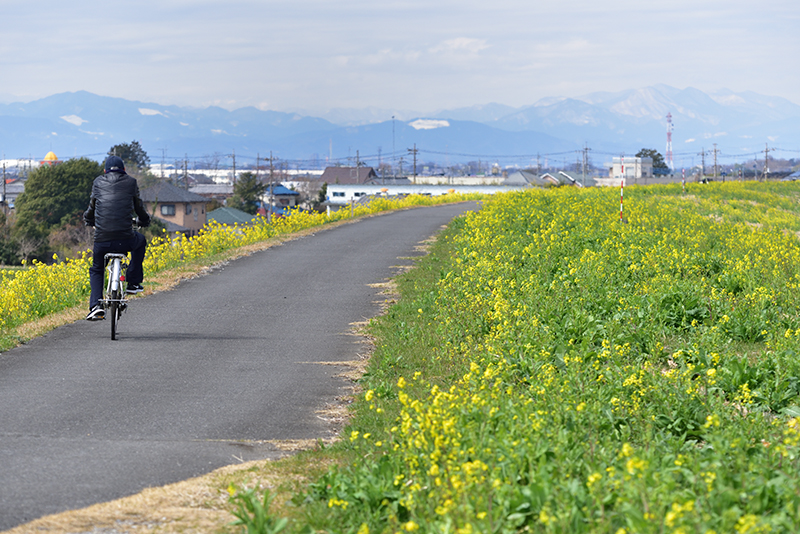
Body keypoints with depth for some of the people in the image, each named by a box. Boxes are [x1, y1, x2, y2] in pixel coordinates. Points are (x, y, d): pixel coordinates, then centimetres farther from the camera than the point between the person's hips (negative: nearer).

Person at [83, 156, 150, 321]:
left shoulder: (98, 182, 13)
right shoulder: (131, 182, 10)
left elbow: (92, 206, 27)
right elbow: (138, 206, 22)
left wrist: (88, 220, 50)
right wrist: (145, 221, 44)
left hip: (102, 241, 1)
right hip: (125, 240, -1)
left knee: (96, 270, 26)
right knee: (140, 241, 35)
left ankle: (96, 305, 3)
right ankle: (133, 283, 29)